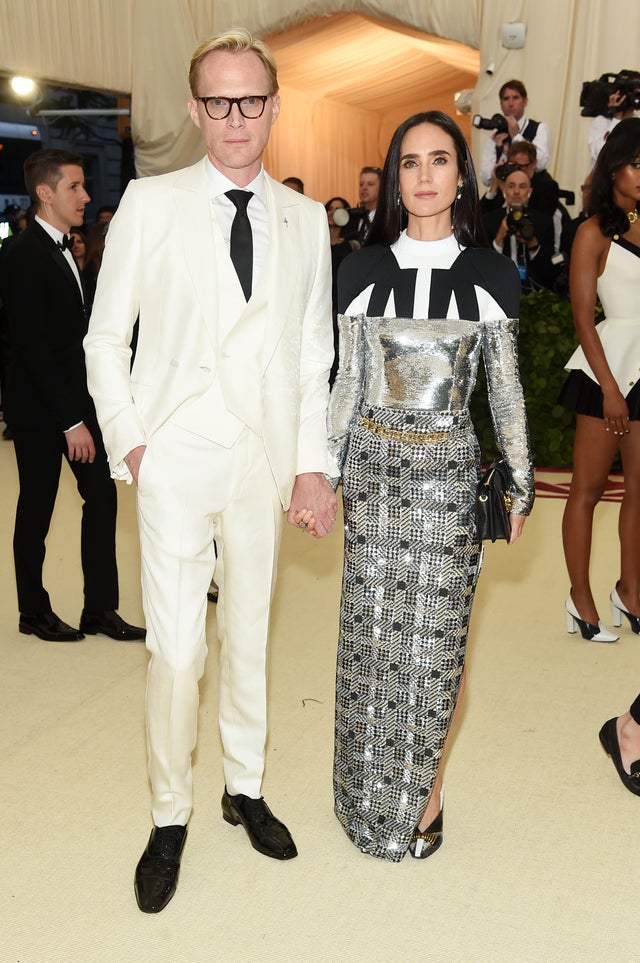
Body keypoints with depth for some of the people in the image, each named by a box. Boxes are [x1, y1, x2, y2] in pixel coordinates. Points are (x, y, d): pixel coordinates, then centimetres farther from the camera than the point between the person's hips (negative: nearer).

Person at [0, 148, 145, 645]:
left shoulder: (62, 249, 11)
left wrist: (87, 405, 8)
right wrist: (71, 421, -21)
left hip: (77, 398, 8)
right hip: (41, 408, -8)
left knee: (102, 496, 6)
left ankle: (101, 609, 16)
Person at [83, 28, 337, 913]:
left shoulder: (305, 219, 7)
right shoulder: (149, 204, 0)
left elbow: (314, 355, 7)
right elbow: (105, 336, 2)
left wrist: (312, 464, 3)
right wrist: (128, 439, -7)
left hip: (265, 459, 3)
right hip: (176, 460, -2)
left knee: (250, 633, 14)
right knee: (176, 648, 0)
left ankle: (245, 788, 34)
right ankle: (170, 817, 21)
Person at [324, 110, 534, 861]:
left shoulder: (491, 275, 0)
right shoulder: (364, 269, 2)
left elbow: (505, 387, 4)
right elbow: (347, 383, 6)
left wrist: (520, 483, 7)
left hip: (448, 469, -1)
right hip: (375, 467, 1)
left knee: (438, 633, 5)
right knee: (372, 630, 8)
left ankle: (427, 784, 25)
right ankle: (372, 787, 28)